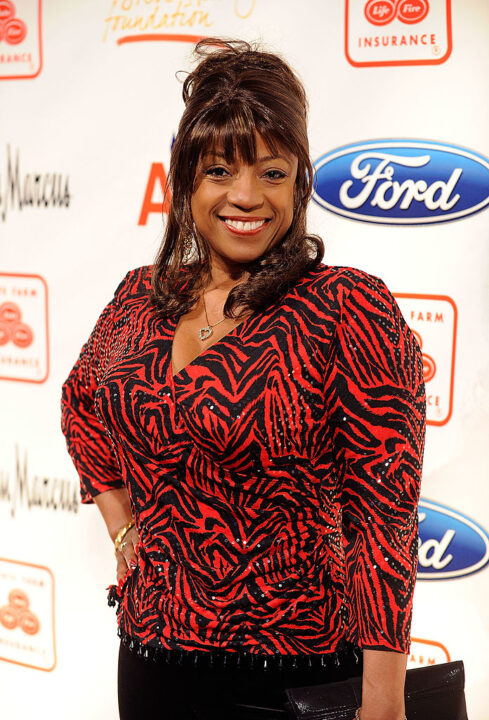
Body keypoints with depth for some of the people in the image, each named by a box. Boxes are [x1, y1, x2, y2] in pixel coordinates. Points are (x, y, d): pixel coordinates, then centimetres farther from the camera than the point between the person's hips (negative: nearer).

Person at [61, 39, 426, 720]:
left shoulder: (351, 310, -14)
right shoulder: (142, 295, 2)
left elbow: (386, 516, -16)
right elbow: (82, 403, 21)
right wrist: (124, 533, 12)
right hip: (150, 652, 5)